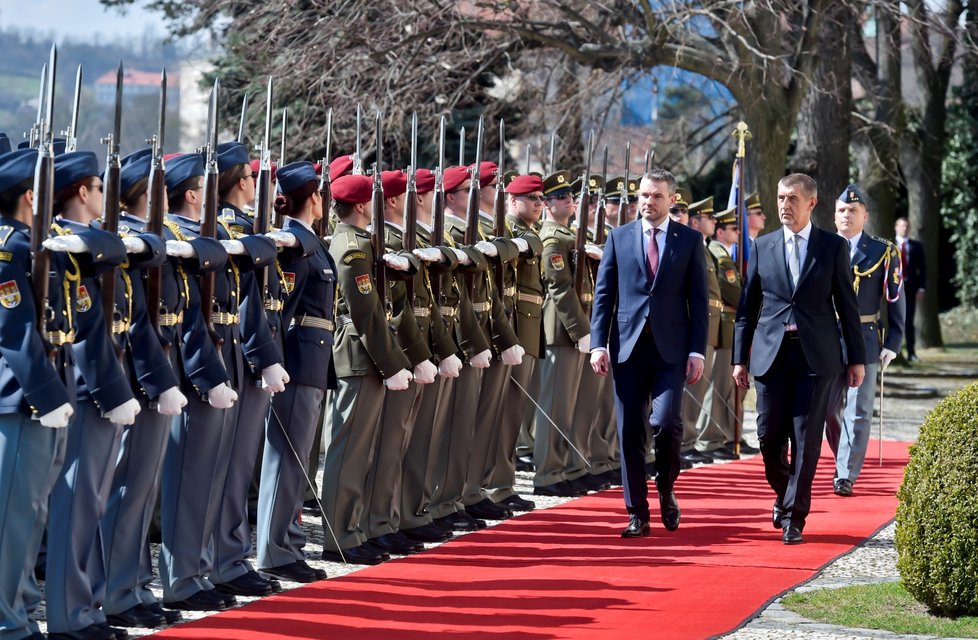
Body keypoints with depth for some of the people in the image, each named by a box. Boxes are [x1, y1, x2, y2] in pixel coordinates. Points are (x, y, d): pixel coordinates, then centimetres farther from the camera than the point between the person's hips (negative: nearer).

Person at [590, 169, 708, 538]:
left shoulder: (690, 240, 5)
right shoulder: (619, 238, 8)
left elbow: (698, 299, 3)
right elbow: (603, 295, 6)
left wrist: (697, 351, -5)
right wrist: (599, 344, -3)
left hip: (671, 348, -2)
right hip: (628, 347, 2)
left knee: (666, 421, -15)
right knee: (630, 432, 2)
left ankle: (666, 492, 11)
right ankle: (637, 514, 8)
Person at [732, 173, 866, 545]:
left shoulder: (833, 247, 4)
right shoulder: (763, 247, 9)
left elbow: (847, 305, 6)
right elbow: (747, 306, 11)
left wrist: (856, 358, 4)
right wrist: (740, 357, 7)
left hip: (816, 356, -2)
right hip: (771, 354, 2)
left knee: (806, 437, -4)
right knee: (769, 434, 1)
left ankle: (794, 515, 2)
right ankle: (784, 494, 27)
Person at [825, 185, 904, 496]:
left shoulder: (883, 252, 0)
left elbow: (895, 301, 2)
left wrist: (892, 344, -4)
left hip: (865, 339, -2)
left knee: (857, 411, -4)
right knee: (829, 407, 9)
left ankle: (846, 476, -3)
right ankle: (844, 459, 30)